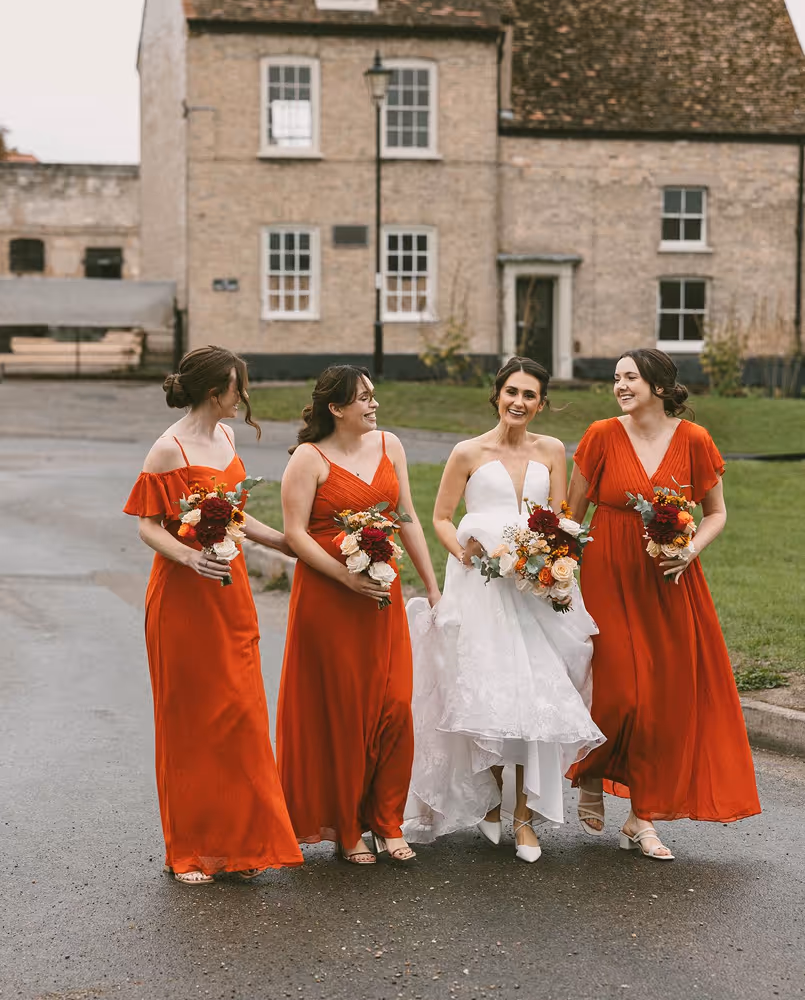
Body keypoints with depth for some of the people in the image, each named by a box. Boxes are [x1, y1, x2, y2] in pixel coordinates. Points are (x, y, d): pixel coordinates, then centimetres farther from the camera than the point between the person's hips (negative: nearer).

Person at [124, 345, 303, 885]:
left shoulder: (225, 436, 10)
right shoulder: (170, 449, -14)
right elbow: (149, 526, -13)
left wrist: (288, 543, 22)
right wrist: (190, 557, -30)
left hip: (231, 592, 7)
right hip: (184, 596, -7)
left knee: (240, 715, 8)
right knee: (190, 721, 2)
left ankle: (240, 841, 18)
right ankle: (190, 851, 14)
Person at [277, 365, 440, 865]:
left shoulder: (388, 445, 9)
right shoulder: (310, 458, -7)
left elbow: (408, 518, 13)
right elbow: (295, 533, -11)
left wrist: (432, 587, 12)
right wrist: (348, 578, -20)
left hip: (384, 597, 5)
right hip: (327, 598, -5)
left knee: (394, 707, 2)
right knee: (339, 712, 3)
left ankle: (386, 823, 16)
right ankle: (346, 829, 15)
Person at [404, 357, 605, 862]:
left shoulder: (552, 451, 11)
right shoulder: (469, 453, 4)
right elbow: (441, 517, 7)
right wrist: (462, 549, -12)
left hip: (536, 587, 2)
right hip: (480, 584, -2)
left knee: (536, 694, -6)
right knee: (484, 693, -5)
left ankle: (525, 815, 2)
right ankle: (489, 796, 18)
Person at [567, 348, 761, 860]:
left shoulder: (694, 440, -2)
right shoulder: (602, 436, -4)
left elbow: (716, 513, 7)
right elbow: (573, 513, 4)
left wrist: (691, 551, -10)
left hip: (671, 585, 2)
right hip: (610, 581, -2)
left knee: (667, 699, 2)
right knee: (620, 695, -6)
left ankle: (642, 818, 15)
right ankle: (591, 779, 25)